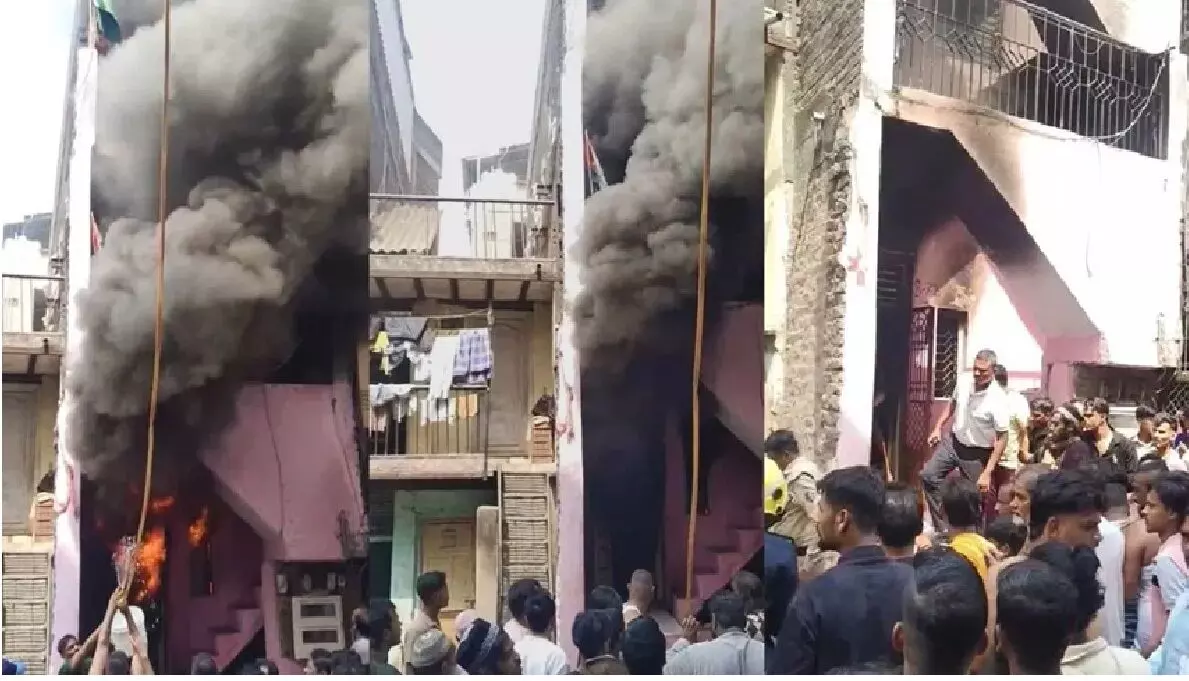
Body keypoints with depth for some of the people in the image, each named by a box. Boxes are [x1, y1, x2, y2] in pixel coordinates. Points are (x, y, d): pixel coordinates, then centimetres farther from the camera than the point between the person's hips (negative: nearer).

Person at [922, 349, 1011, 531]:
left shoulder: (998, 400, -26)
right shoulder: (963, 384, -9)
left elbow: (1002, 439, -23)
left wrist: (988, 472, -27)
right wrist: (938, 427, 10)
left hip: (977, 453, -6)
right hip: (953, 442, 6)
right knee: (928, 476, 1)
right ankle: (940, 529, 8)